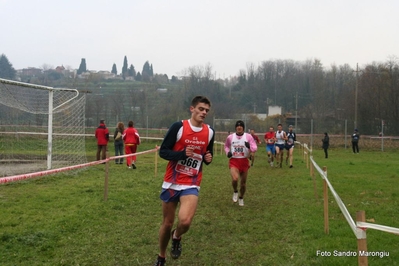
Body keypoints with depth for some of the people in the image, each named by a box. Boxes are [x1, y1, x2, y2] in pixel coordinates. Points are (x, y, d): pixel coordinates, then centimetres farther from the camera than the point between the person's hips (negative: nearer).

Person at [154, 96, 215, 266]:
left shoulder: (210, 132, 2)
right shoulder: (178, 127, -10)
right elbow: (163, 152, -9)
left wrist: (208, 158, -6)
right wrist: (182, 154, -25)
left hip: (191, 184, 1)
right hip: (171, 182, -1)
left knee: (185, 221, -22)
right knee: (167, 223, 10)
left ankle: (176, 237, 14)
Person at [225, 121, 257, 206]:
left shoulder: (248, 136, -3)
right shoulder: (230, 137, 3)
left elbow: (255, 147, -7)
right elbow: (226, 146, 20)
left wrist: (250, 147, -30)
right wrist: (228, 152, -1)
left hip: (244, 161, 1)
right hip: (234, 161, -1)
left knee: (243, 182, 10)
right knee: (235, 178, -26)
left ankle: (241, 198, 36)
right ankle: (235, 192, 7)